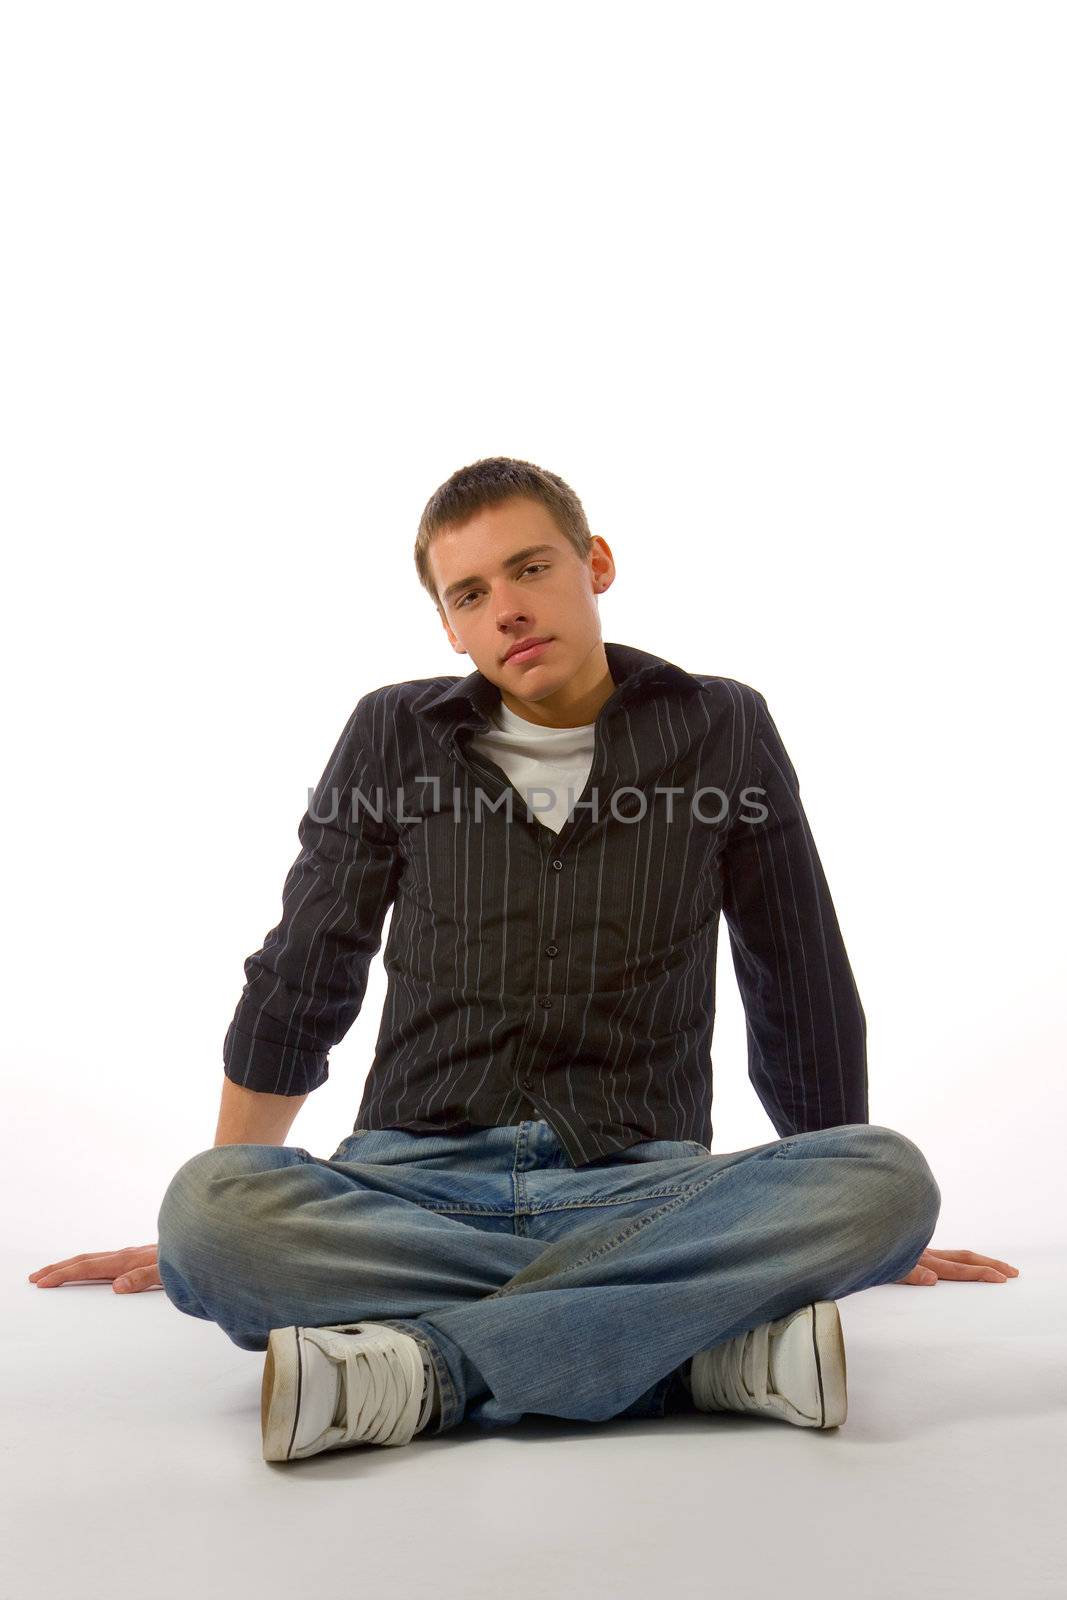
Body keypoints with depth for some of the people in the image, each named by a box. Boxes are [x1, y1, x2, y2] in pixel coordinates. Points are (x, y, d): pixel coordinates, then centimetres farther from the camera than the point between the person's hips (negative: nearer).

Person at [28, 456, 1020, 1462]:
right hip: (416, 1184, 1)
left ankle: (420, 1371, -28)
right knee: (205, 1207, -29)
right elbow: (297, 990, 15)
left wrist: (850, 1227, 19)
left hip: (641, 1190, 0)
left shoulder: (723, 730, 8)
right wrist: (202, 1233, 17)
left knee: (889, 1177, -28)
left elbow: (804, 998, 14)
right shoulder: (394, 737, 9)